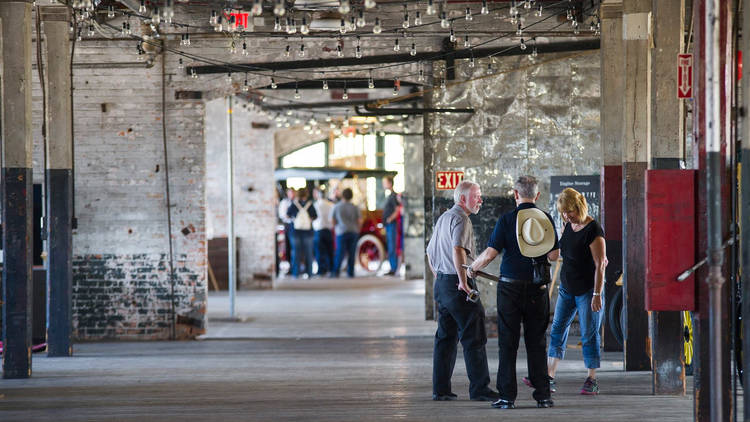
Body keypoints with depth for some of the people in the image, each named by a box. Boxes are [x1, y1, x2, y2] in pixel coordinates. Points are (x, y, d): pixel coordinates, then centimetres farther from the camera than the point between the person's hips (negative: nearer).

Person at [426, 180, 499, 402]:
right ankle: (479, 388, -7)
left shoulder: (443, 218, 19)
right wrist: (463, 281, -24)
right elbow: (458, 250, -27)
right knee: (474, 338, -6)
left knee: (445, 336, 11)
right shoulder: (461, 219, -12)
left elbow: (430, 253, 27)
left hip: (441, 283, 10)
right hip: (456, 284, -10)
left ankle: (441, 389, 11)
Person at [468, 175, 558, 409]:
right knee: (537, 342, 9)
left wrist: (472, 268, 7)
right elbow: (554, 254, 1)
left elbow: (490, 253, -11)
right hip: (538, 288, 2)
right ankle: (542, 395, 7)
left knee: (508, 342, 2)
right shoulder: (546, 219, 1)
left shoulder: (507, 219, -8)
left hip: (511, 287, -2)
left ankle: (507, 396, 0)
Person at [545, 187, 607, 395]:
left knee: (589, 335, -3)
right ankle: (549, 376, 9)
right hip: (567, 288, 8)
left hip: (587, 290, -8)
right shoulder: (569, 226, 7)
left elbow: (600, 265, -18)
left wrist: (597, 294, -21)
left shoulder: (593, 230, -17)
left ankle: (592, 380, 4)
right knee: (557, 330, 6)